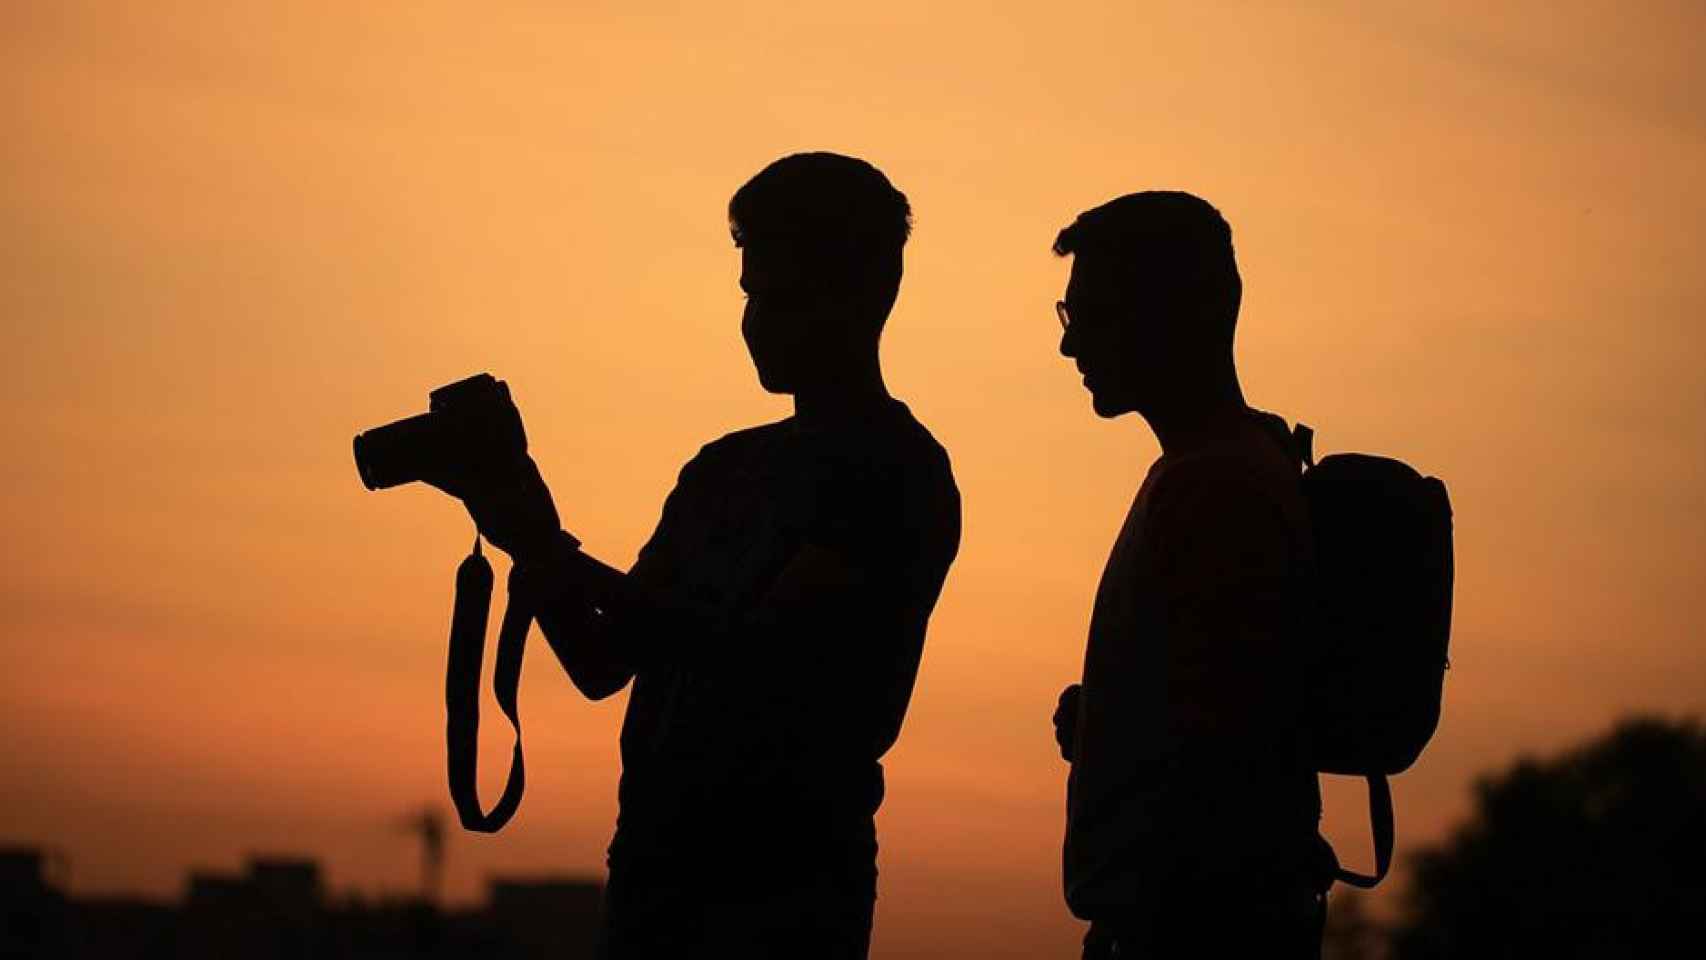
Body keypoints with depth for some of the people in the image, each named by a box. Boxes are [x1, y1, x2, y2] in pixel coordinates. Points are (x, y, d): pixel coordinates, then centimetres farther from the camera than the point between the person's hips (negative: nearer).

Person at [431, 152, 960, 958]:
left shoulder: (895, 474, -7)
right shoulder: (727, 468, 17)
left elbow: (761, 656, -18)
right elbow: (604, 664, 15)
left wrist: (554, 556, -16)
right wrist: (536, 549, -2)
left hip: (782, 890, -7)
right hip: (656, 862, 7)